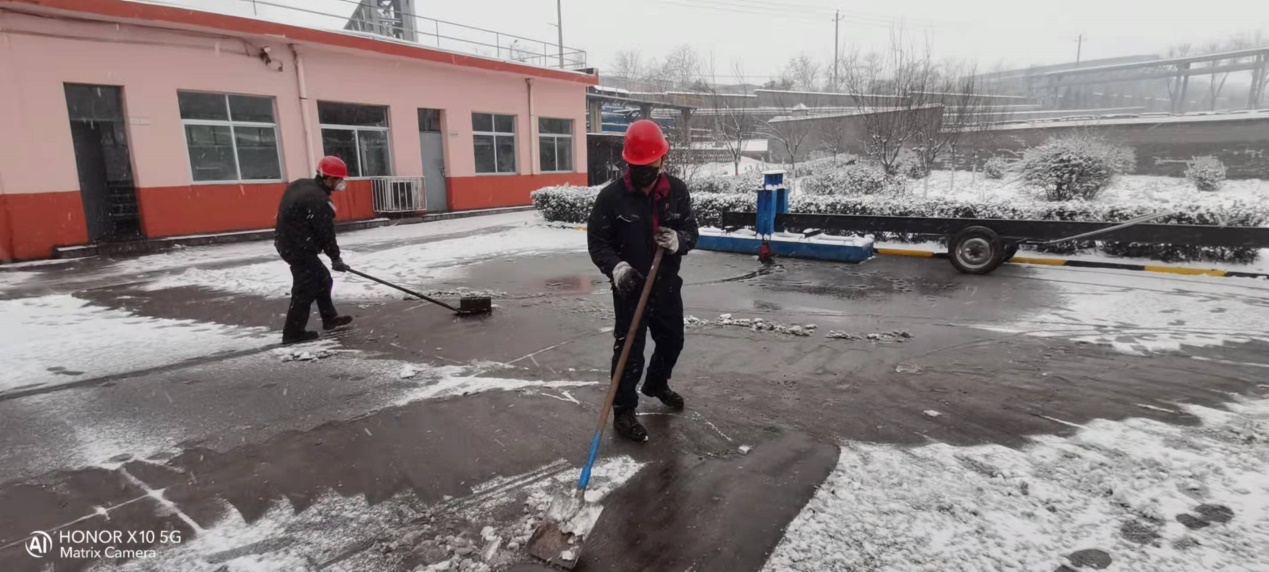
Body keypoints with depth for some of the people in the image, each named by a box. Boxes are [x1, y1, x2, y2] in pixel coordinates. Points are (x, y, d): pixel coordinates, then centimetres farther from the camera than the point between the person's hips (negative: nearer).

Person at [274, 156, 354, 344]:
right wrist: (336, 258, -5)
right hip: (299, 247, -10)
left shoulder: (300, 185, 6)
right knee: (306, 288, -4)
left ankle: (330, 319, 28)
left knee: (322, 279, 18)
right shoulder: (319, 201, -22)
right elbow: (326, 233, -17)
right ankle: (293, 332, 3)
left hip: (289, 241, 10)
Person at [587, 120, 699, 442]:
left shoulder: (677, 191, -3)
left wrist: (678, 240, -22)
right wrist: (616, 266, -28)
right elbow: (597, 241, -10)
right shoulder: (611, 196, -14)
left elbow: (692, 231, 2)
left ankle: (657, 384, 49)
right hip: (630, 289, -5)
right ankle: (623, 411, 14)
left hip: (668, 285, 5)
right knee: (630, 351, -3)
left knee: (672, 341, 22)